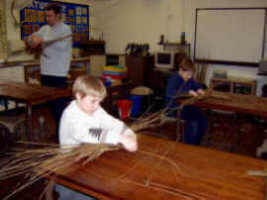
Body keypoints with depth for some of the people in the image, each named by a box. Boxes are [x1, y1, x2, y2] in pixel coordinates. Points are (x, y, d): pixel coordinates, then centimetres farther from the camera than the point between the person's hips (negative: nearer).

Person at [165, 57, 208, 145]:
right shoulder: (174, 78, -17)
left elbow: (196, 85, 24)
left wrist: (199, 89, -2)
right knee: (193, 120, -26)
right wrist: (188, 92, -36)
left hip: (186, 106, 7)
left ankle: (195, 144, 1)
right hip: (173, 107, -7)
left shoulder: (189, 78, 5)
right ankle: (188, 145, -9)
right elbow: (169, 93, -34)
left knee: (203, 119, -13)